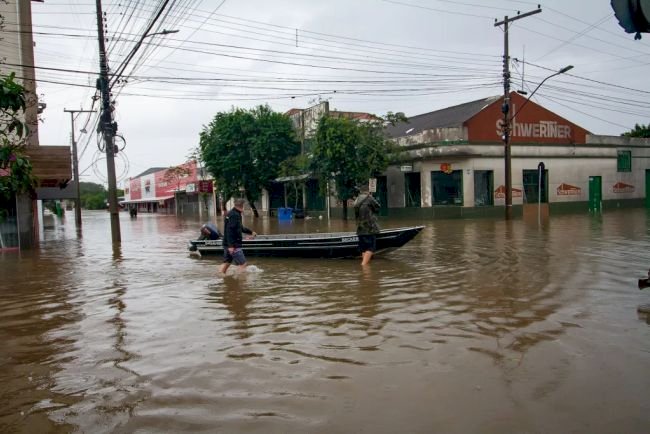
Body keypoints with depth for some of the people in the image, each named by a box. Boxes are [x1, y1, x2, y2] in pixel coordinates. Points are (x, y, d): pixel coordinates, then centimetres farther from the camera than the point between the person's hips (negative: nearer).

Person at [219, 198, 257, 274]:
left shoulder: (234, 214, 16)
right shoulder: (234, 215, -17)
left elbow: (240, 228, 31)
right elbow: (229, 231, -25)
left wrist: (251, 232, 36)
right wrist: (231, 245, -27)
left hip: (228, 244, 10)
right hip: (233, 245, -10)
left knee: (226, 262, 17)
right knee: (243, 264, -5)